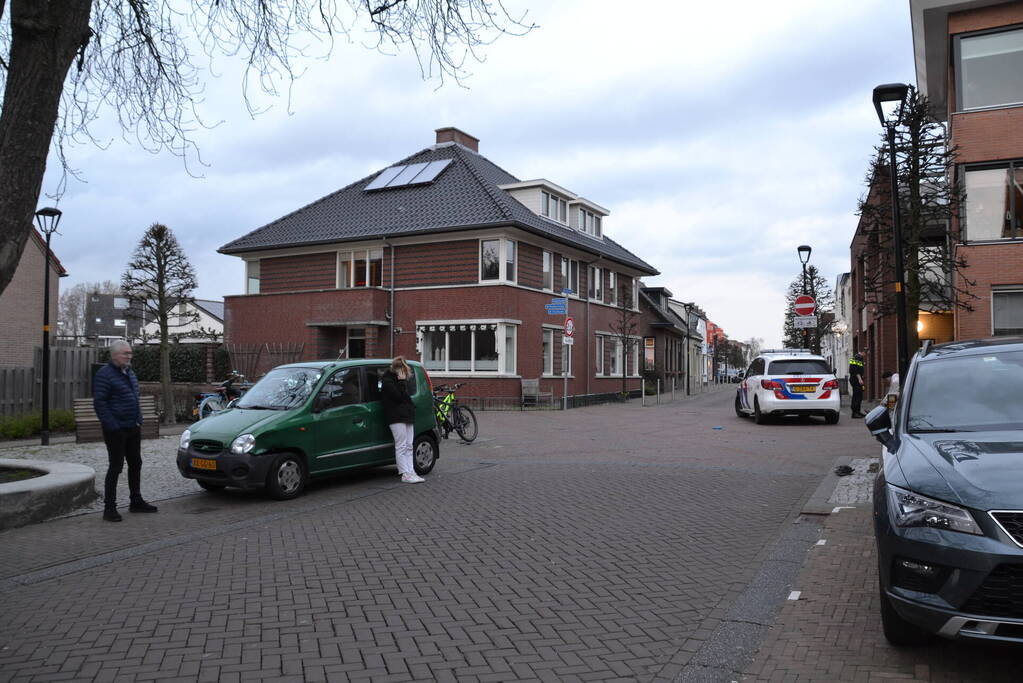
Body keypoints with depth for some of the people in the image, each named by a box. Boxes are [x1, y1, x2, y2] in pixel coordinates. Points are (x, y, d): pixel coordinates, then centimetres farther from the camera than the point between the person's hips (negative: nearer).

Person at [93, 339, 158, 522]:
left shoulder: (130, 373, 14)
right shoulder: (104, 375, -12)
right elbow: (99, 402, -17)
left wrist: (139, 421, 15)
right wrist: (112, 426, -21)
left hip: (133, 428, 8)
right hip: (116, 430, -8)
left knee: (136, 464, 14)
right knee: (116, 467, -5)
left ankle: (136, 501, 26)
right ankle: (109, 508, 3)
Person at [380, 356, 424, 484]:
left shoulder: (401, 380, 19)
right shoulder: (387, 381, -9)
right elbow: (399, 396, -18)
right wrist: (402, 382, -15)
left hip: (407, 416, 9)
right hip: (396, 417, -9)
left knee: (408, 446, 7)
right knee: (401, 446, -7)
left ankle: (410, 472, 9)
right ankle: (405, 474, -5)